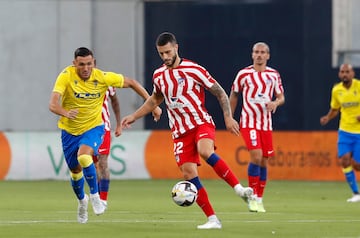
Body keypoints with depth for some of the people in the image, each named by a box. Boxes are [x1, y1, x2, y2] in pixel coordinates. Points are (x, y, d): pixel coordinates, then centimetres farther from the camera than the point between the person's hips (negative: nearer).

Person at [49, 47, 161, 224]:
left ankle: (95, 195, -10)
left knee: (84, 156, -31)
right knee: (75, 170, 14)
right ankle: (82, 201, 46)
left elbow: (130, 83, -1)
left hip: (93, 128, -1)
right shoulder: (66, 76, -22)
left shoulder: (102, 77, -17)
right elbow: (53, 104, -32)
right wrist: (65, 113, -54)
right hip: (69, 130, 1)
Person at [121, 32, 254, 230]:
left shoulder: (193, 69, -7)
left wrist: (228, 117, -11)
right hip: (180, 131, 5)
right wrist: (134, 116, 25)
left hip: (201, 123, -5)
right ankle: (212, 219, -5)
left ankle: (239, 188, -30)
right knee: (188, 173, -9)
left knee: (205, 152, -36)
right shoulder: (158, 75, 9)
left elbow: (220, 93, -2)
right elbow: (155, 100, 29)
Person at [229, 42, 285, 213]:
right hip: (248, 122, -3)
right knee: (256, 156, -20)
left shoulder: (274, 75, 6)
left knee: (264, 161, 4)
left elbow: (281, 97, 12)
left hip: (266, 123, 4)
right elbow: (234, 95, 11)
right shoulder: (243, 74, -1)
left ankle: (259, 199, 15)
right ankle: (253, 197, -10)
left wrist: (276, 102, -12)